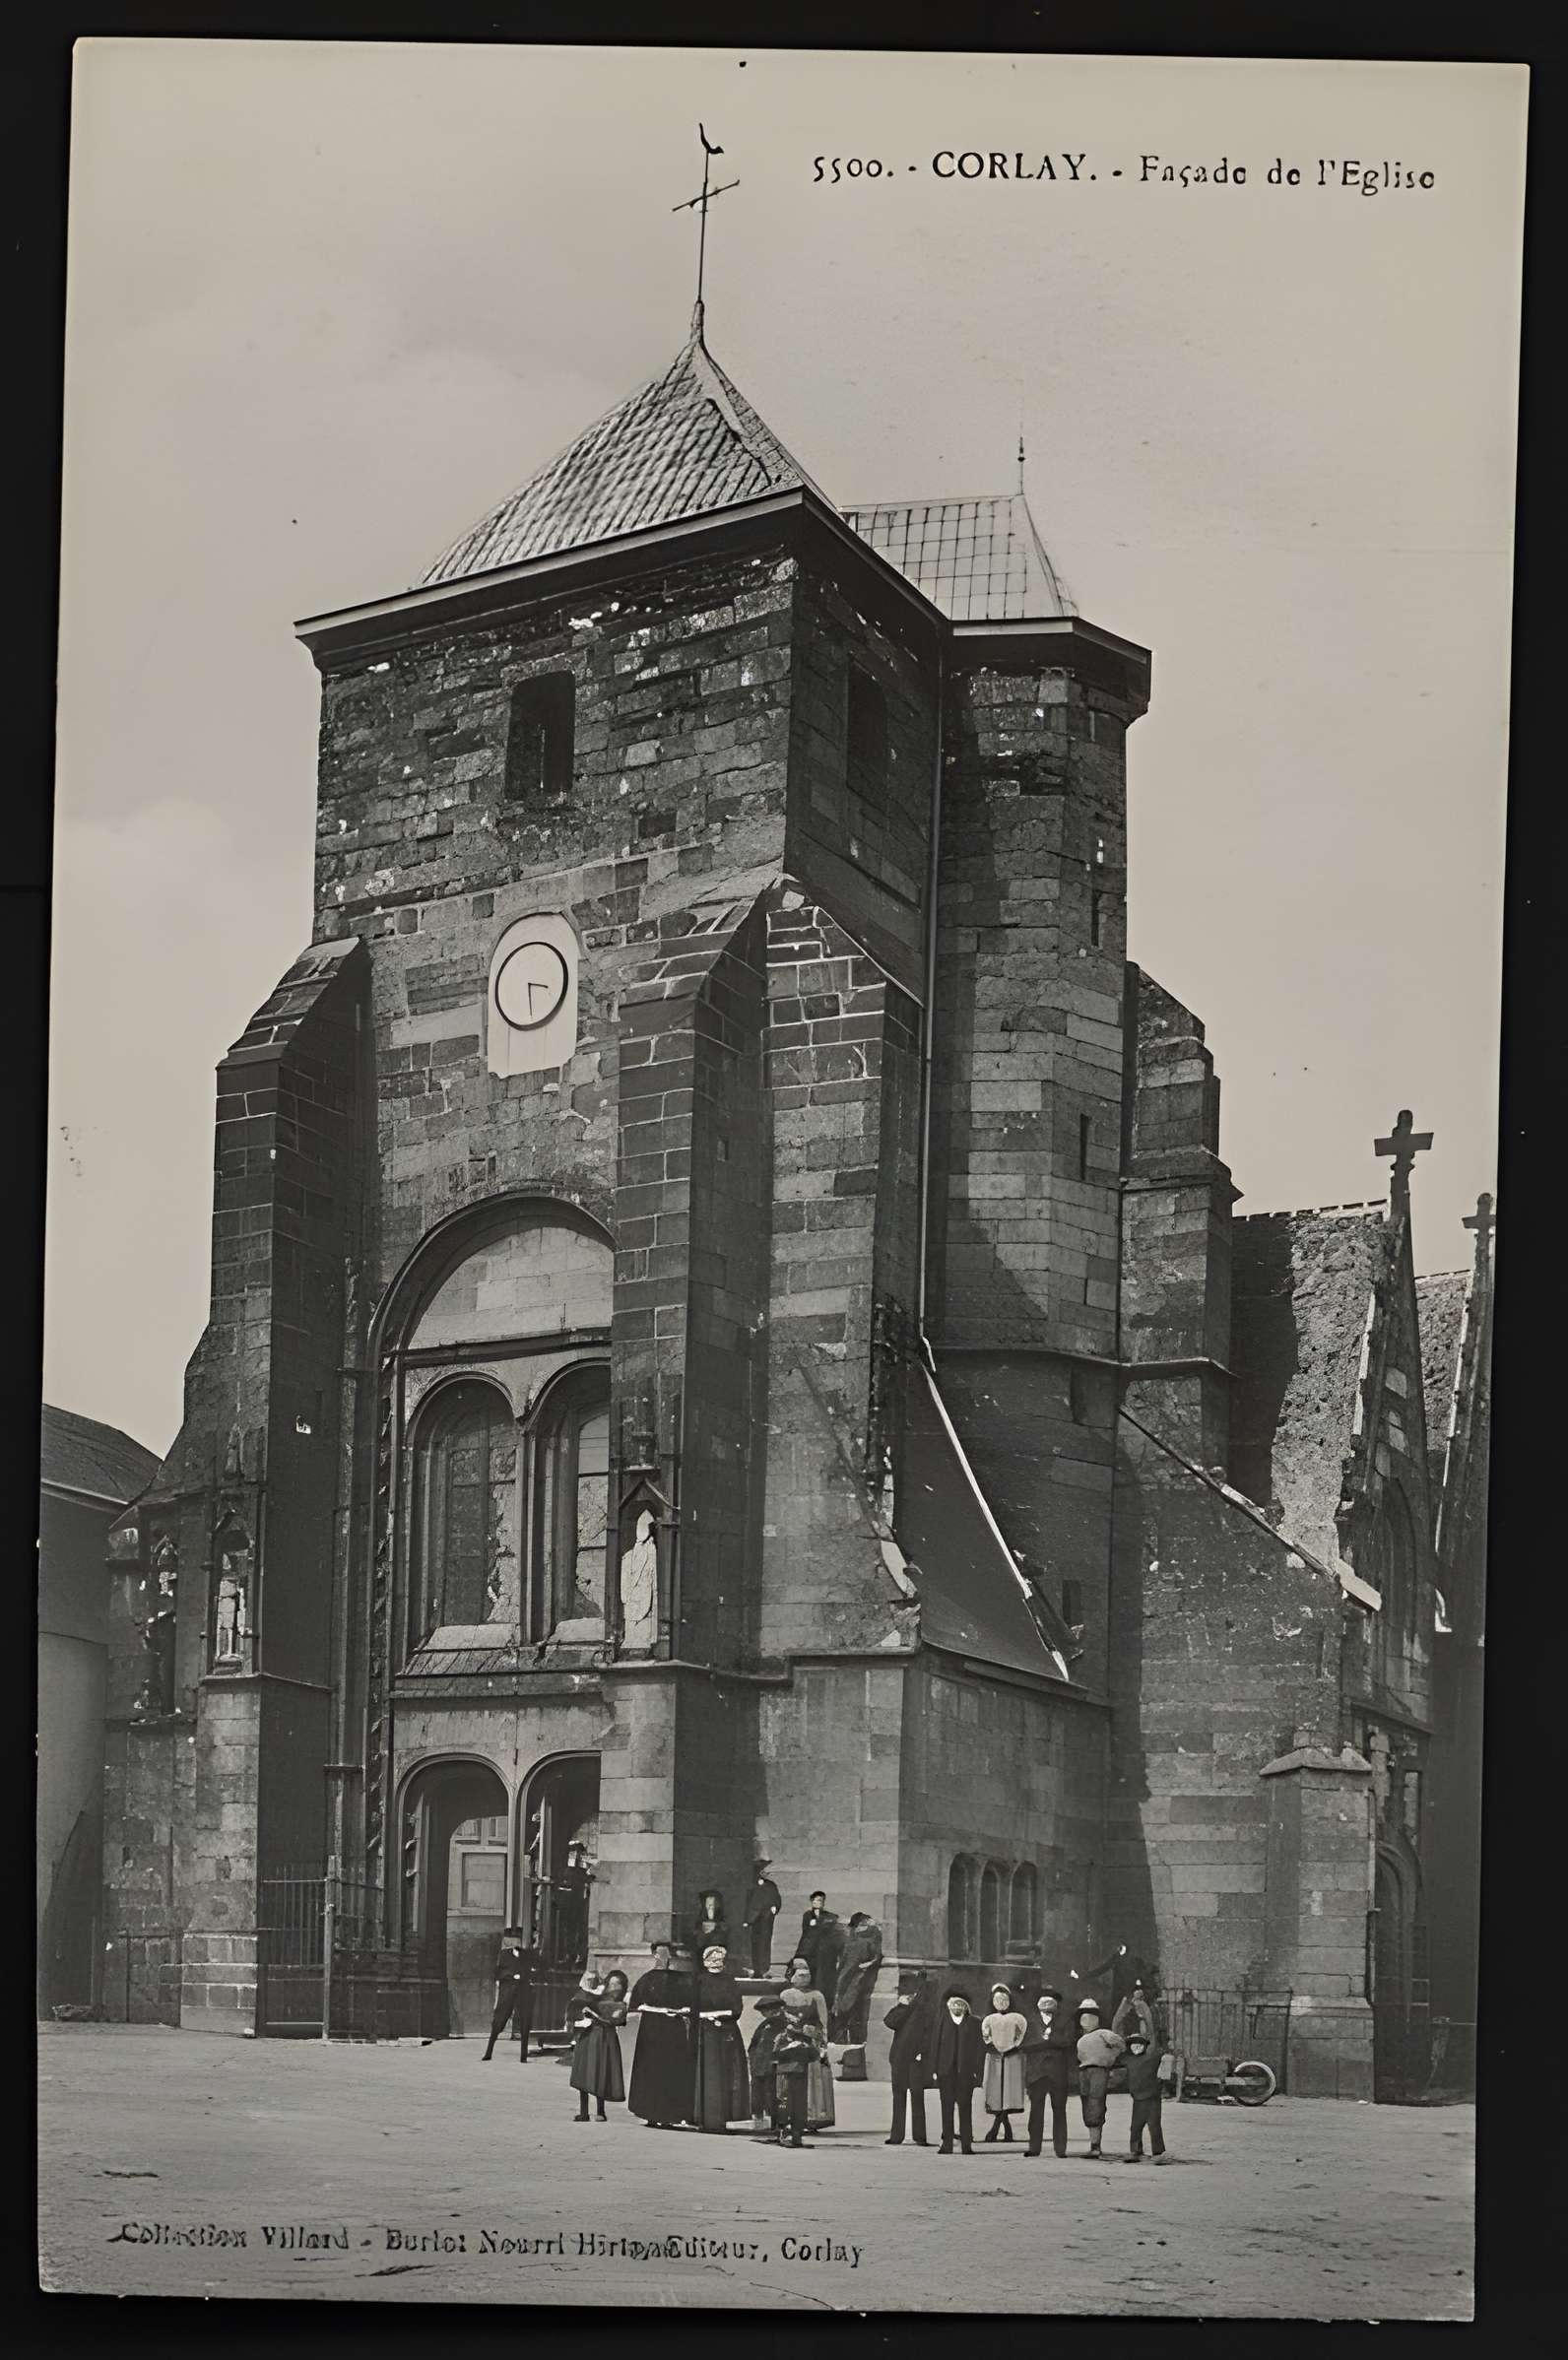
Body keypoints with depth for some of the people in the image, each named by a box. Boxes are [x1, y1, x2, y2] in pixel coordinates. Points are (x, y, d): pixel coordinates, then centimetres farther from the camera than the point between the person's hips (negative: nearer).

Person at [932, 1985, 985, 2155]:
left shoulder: (972, 2023, 7)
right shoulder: (942, 2021, 10)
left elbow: (980, 2048, 5)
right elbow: (935, 2045, 7)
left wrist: (977, 2070, -4)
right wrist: (934, 2070, -1)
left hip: (966, 2071, -1)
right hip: (946, 2071, 1)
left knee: (965, 2107, -1)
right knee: (946, 2108, 0)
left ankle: (967, 2144, 3)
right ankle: (947, 2144, 4)